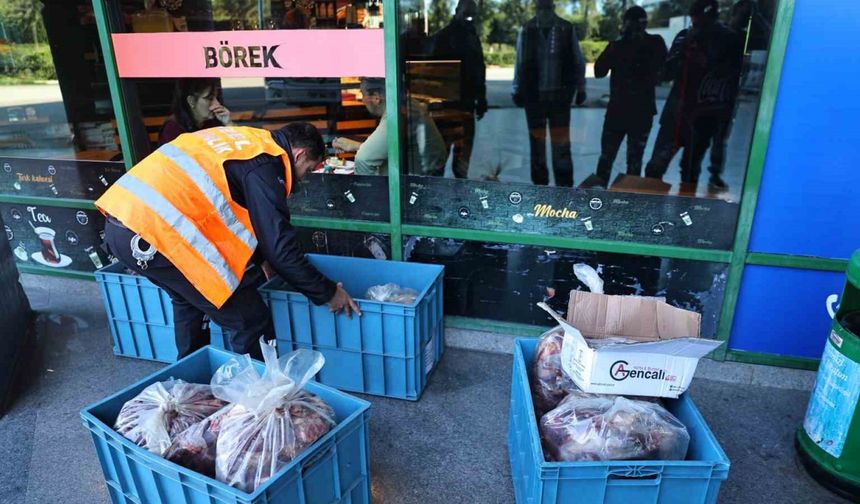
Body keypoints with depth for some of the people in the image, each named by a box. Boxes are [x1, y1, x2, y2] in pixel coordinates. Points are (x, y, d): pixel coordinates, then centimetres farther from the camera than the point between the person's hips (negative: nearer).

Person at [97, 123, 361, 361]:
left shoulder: (244, 139, 21)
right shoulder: (263, 165, -7)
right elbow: (280, 246, -10)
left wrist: (260, 262, 40)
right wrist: (328, 292, 1)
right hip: (153, 235, -11)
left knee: (189, 298, 33)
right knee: (251, 322, -1)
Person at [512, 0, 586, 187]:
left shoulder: (567, 30, -2)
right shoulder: (527, 30, -1)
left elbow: (578, 61, 5)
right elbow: (520, 63, 6)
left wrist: (580, 88, 5)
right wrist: (517, 90, 6)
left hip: (559, 95, -1)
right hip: (534, 95, 1)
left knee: (561, 141, -1)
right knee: (537, 139, 10)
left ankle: (565, 185, 7)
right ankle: (539, 183, 23)